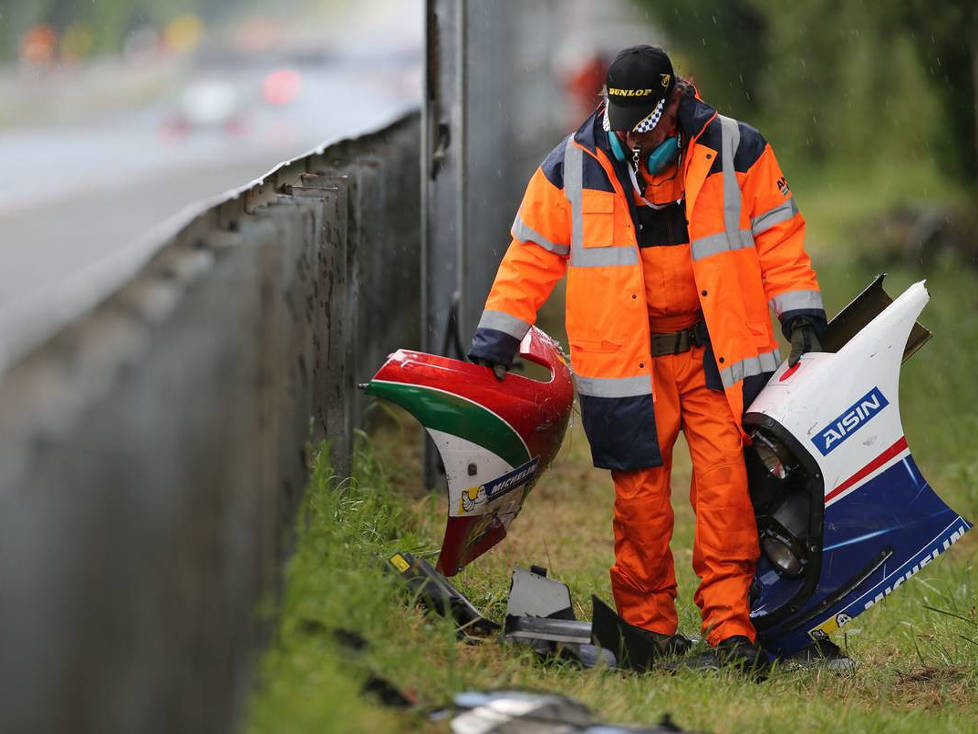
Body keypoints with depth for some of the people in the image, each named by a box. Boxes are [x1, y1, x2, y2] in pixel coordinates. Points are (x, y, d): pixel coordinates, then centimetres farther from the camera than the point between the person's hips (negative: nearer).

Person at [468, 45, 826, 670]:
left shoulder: (736, 150, -2)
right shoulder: (573, 168, 0)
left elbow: (777, 234, 5)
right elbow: (532, 254, 7)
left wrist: (802, 318, 1)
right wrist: (497, 337, 5)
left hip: (716, 354, 0)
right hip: (626, 360, 0)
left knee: (726, 488, -10)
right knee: (641, 500, -1)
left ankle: (731, 626, -7)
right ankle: (649, 628, 9)